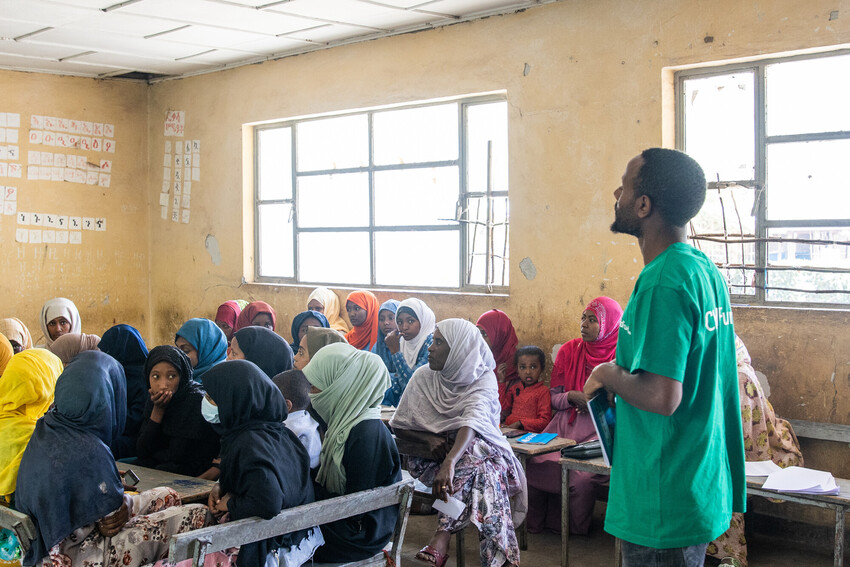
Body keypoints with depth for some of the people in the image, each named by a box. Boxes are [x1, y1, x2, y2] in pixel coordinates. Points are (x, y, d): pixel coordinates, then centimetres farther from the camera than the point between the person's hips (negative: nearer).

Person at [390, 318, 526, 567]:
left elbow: (471, 423, -32)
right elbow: (399, 425, 3)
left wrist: (450, 462, -51)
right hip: (432, 455, 1)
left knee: (474, 455, -38)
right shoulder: (424, 377, -2)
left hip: (478, 450, -1)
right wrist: (429, 439, -19)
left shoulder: (483, 379, -12)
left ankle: (442, 536, -41)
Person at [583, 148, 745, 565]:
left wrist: (607, 374, -12)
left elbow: (661, 397, -29)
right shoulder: (706, 270, 8)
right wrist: (623, 374, 12)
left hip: (665, 500, -10)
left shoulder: (663, 284, -23)